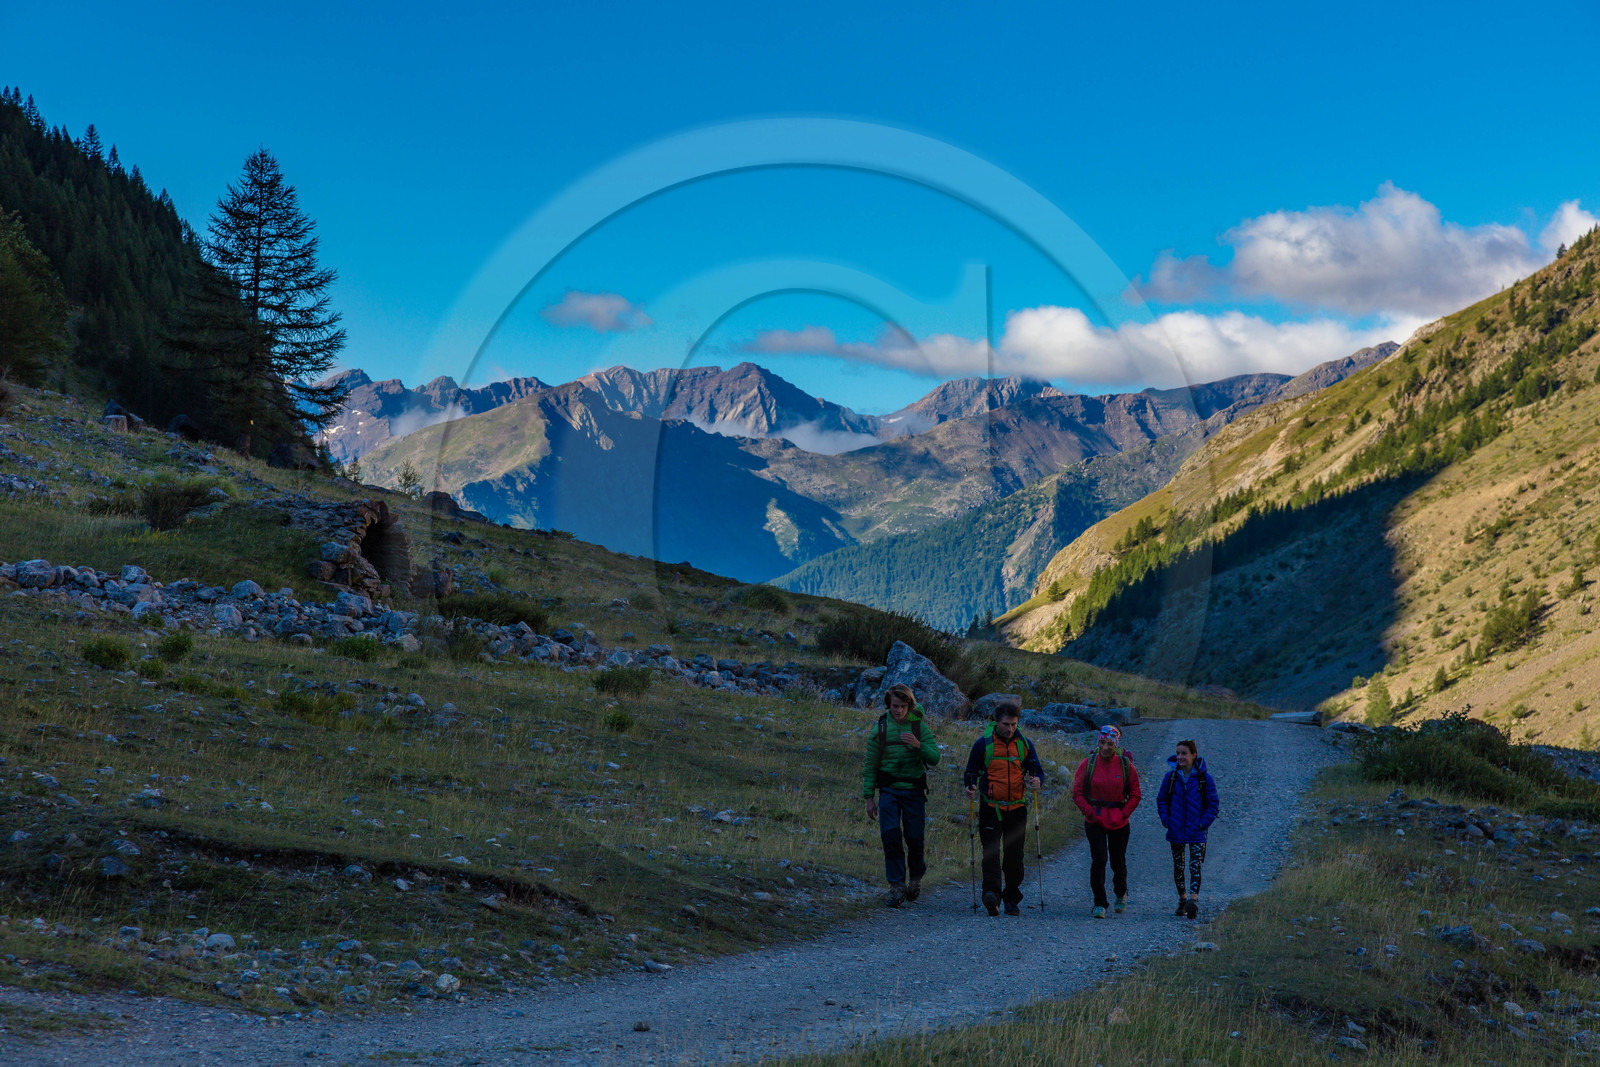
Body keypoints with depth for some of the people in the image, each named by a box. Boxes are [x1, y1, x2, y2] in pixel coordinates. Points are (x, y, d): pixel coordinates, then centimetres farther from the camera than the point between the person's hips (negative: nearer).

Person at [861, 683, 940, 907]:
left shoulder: (919, 726, 0)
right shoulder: (880, 728, 1)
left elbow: (934, 758, -6)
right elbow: (870, 765, 5)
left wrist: (918, 745, -25)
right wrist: (869, 798, 2)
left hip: (913, 790, 0)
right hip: (888, 790, 0)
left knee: (914, 838, 3)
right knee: (891, 836, -12)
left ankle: (916, 877, 29)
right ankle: (897, 886, -8)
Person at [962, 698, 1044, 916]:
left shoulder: (1025, 744, 6)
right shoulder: (983, 744, 0)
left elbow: (1038, 770, 9)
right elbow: (971, 771, 7)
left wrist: (1037, 780, -15)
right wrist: (970, 786, -15)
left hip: (1017, 808, 3)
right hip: (991, 808, -2)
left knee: (1015, 856, 7)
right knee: (991, 851, -17)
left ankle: (1012, 900, 19)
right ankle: (992, 894, -28)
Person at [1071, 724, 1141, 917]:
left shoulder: (1126, 765, -2)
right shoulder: (1088, 763, -4)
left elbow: (1135, 794, 4)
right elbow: (1077, 792, 0)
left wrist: (1124, 813, -8)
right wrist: (1090, 812, -11)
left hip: (1119, 822, 1)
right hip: (1094, 821, -1)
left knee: (1118, 861, 9)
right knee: (1098, 860, -10)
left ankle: (1121, 894, 38)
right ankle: (1099, 904, -4)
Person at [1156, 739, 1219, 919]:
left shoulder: (1204, 778, -5)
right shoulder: (1171, 777, 1)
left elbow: (1213, 804, 1)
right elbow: (1161, 800, 11)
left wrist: (1204, 823, -9)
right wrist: (1166, 821, -1)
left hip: (1196, 832, -3)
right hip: (1176, 831, 3)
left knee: (1195, 866, -12)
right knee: (1178, 866, 11)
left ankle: (1193, 899, -21)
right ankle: (1182, 900, 24)